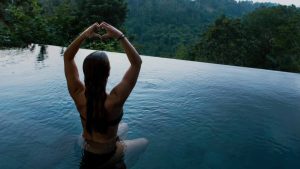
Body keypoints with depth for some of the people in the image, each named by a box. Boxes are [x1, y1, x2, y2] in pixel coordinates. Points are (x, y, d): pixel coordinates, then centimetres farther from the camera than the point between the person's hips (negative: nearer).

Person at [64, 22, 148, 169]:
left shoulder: (78, 95, -25)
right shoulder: (114, 100, -37)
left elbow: (67, 57, -13)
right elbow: (137, 62, -31)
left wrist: (84, 35, -23)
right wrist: (119, 35, -31)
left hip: (86, 148, 5)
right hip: (107, 156, -4)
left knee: (124, 127, 30)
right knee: (144, 142, 22)